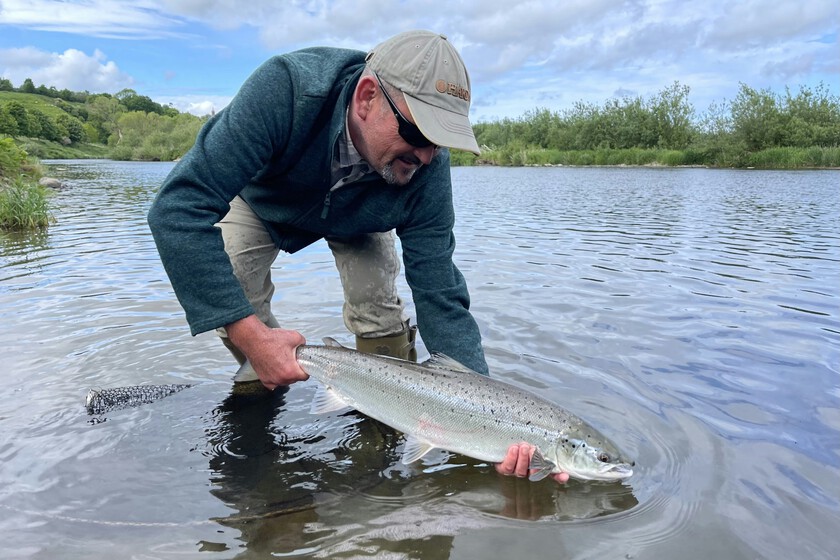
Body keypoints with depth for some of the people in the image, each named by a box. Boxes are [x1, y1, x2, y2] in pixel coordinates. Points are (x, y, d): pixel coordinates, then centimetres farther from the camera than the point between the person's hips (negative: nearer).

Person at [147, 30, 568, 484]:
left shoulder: (425, 167, -34)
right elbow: (178, 207, -47)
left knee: (377, 303, -19)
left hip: (353, 217, 1)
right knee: (231, 300, -21)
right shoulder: (285, 90, -44)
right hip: (259, 196, -1)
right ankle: (261, 389, 10)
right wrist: (249, 333, -53)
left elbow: (440, 297, -31)